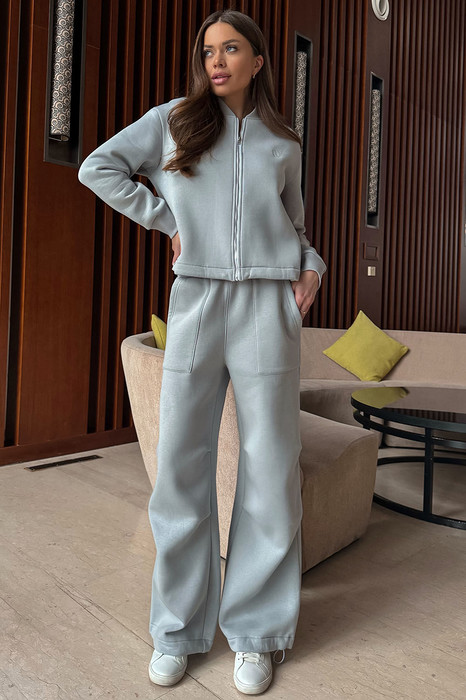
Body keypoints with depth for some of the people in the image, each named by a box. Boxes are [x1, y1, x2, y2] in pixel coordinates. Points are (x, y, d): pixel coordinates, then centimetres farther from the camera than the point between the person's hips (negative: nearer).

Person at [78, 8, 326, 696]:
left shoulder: (284, 145, 16)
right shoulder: (173, 121, 12)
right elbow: (98, 167, 13)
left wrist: (311, 267, 4)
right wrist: (167, 219, 4)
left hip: (267, 309, 1)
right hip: (196, 304, 0)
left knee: (269, 471, 1)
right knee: (181, 468, 1)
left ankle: (256, 632, 19)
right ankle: (178, 628, 20)